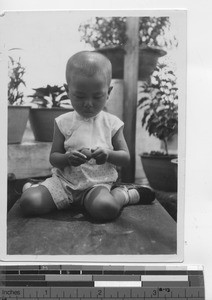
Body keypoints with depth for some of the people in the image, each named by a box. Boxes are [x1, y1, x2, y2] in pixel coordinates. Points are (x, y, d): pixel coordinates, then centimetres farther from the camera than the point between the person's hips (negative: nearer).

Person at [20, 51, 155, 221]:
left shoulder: (112, 123, 0)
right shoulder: (63, 122, 1)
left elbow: (126, 158, 1)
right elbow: (53, 157, 1)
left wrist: (109, 154, -21)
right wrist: (67, 158, -22)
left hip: (98, 183, -1)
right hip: (64, 180, 2)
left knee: (105, 208, -35)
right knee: (29, 203, -21)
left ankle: (123, 194, -4)